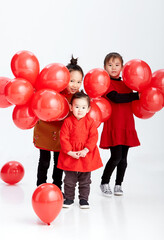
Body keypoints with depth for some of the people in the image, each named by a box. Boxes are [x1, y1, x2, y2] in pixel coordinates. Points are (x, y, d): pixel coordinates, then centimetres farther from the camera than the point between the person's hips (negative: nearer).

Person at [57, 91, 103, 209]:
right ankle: (69, 198, 24)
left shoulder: (90, 121, -5)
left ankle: (84, 199, 24)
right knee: (69, 180, 9)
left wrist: (85, 150, -18)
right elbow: (63, 138, -8)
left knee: (85, 181, 11)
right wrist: (70, 152, -15)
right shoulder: (68, 121, -7)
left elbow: (93, 137, -9)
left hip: (86, 156, 0)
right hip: (70, 156, 0)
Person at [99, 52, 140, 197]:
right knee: (116, 156, -9)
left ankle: (118, 185, 21)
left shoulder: (126, 84, 16)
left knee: (123, 157, 7)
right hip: (113, 126, -6)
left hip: (127, 125, 6)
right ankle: (104, 183, 11)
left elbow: (132, 104, 19)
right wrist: (137, 95, -23)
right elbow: (116, 98, -20)